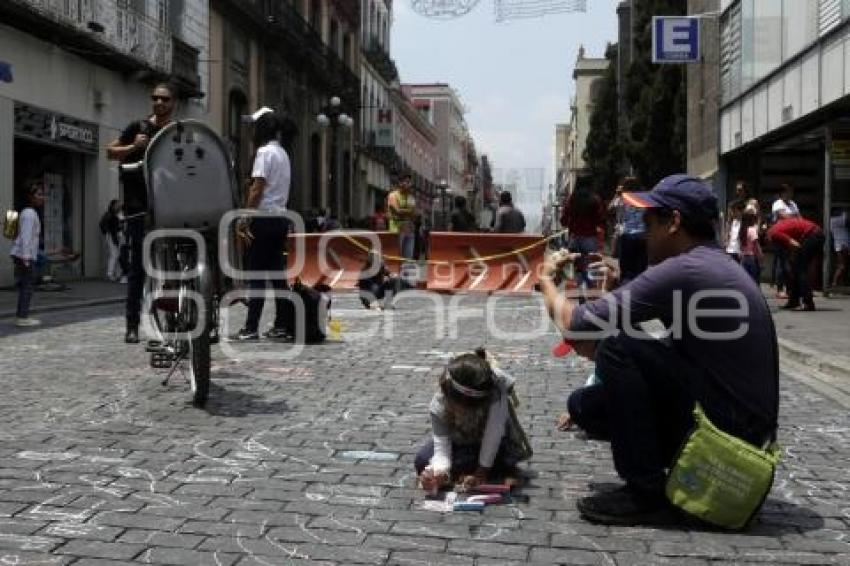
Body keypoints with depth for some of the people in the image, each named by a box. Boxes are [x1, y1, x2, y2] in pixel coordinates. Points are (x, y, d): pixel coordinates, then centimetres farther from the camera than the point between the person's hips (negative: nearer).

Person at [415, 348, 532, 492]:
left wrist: (482, 471, -34)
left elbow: (493, 434, -37)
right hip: (459, 441, 3)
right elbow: (441, 447, -31)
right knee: (422, 461, -20)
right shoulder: (439, 404, -32)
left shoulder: (496, 392, -40)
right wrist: (438, 471, -50)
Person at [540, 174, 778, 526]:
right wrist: (617, 289, 9)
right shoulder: (713, 263, 13)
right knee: (585, 404, 6)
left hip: (730, 425, -9)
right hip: (739, 420, 9)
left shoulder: (684, 270, -19)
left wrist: (547, 280, 0)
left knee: (616, 347, -18)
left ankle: (647, 493, -9)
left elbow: (577, 326, -19)